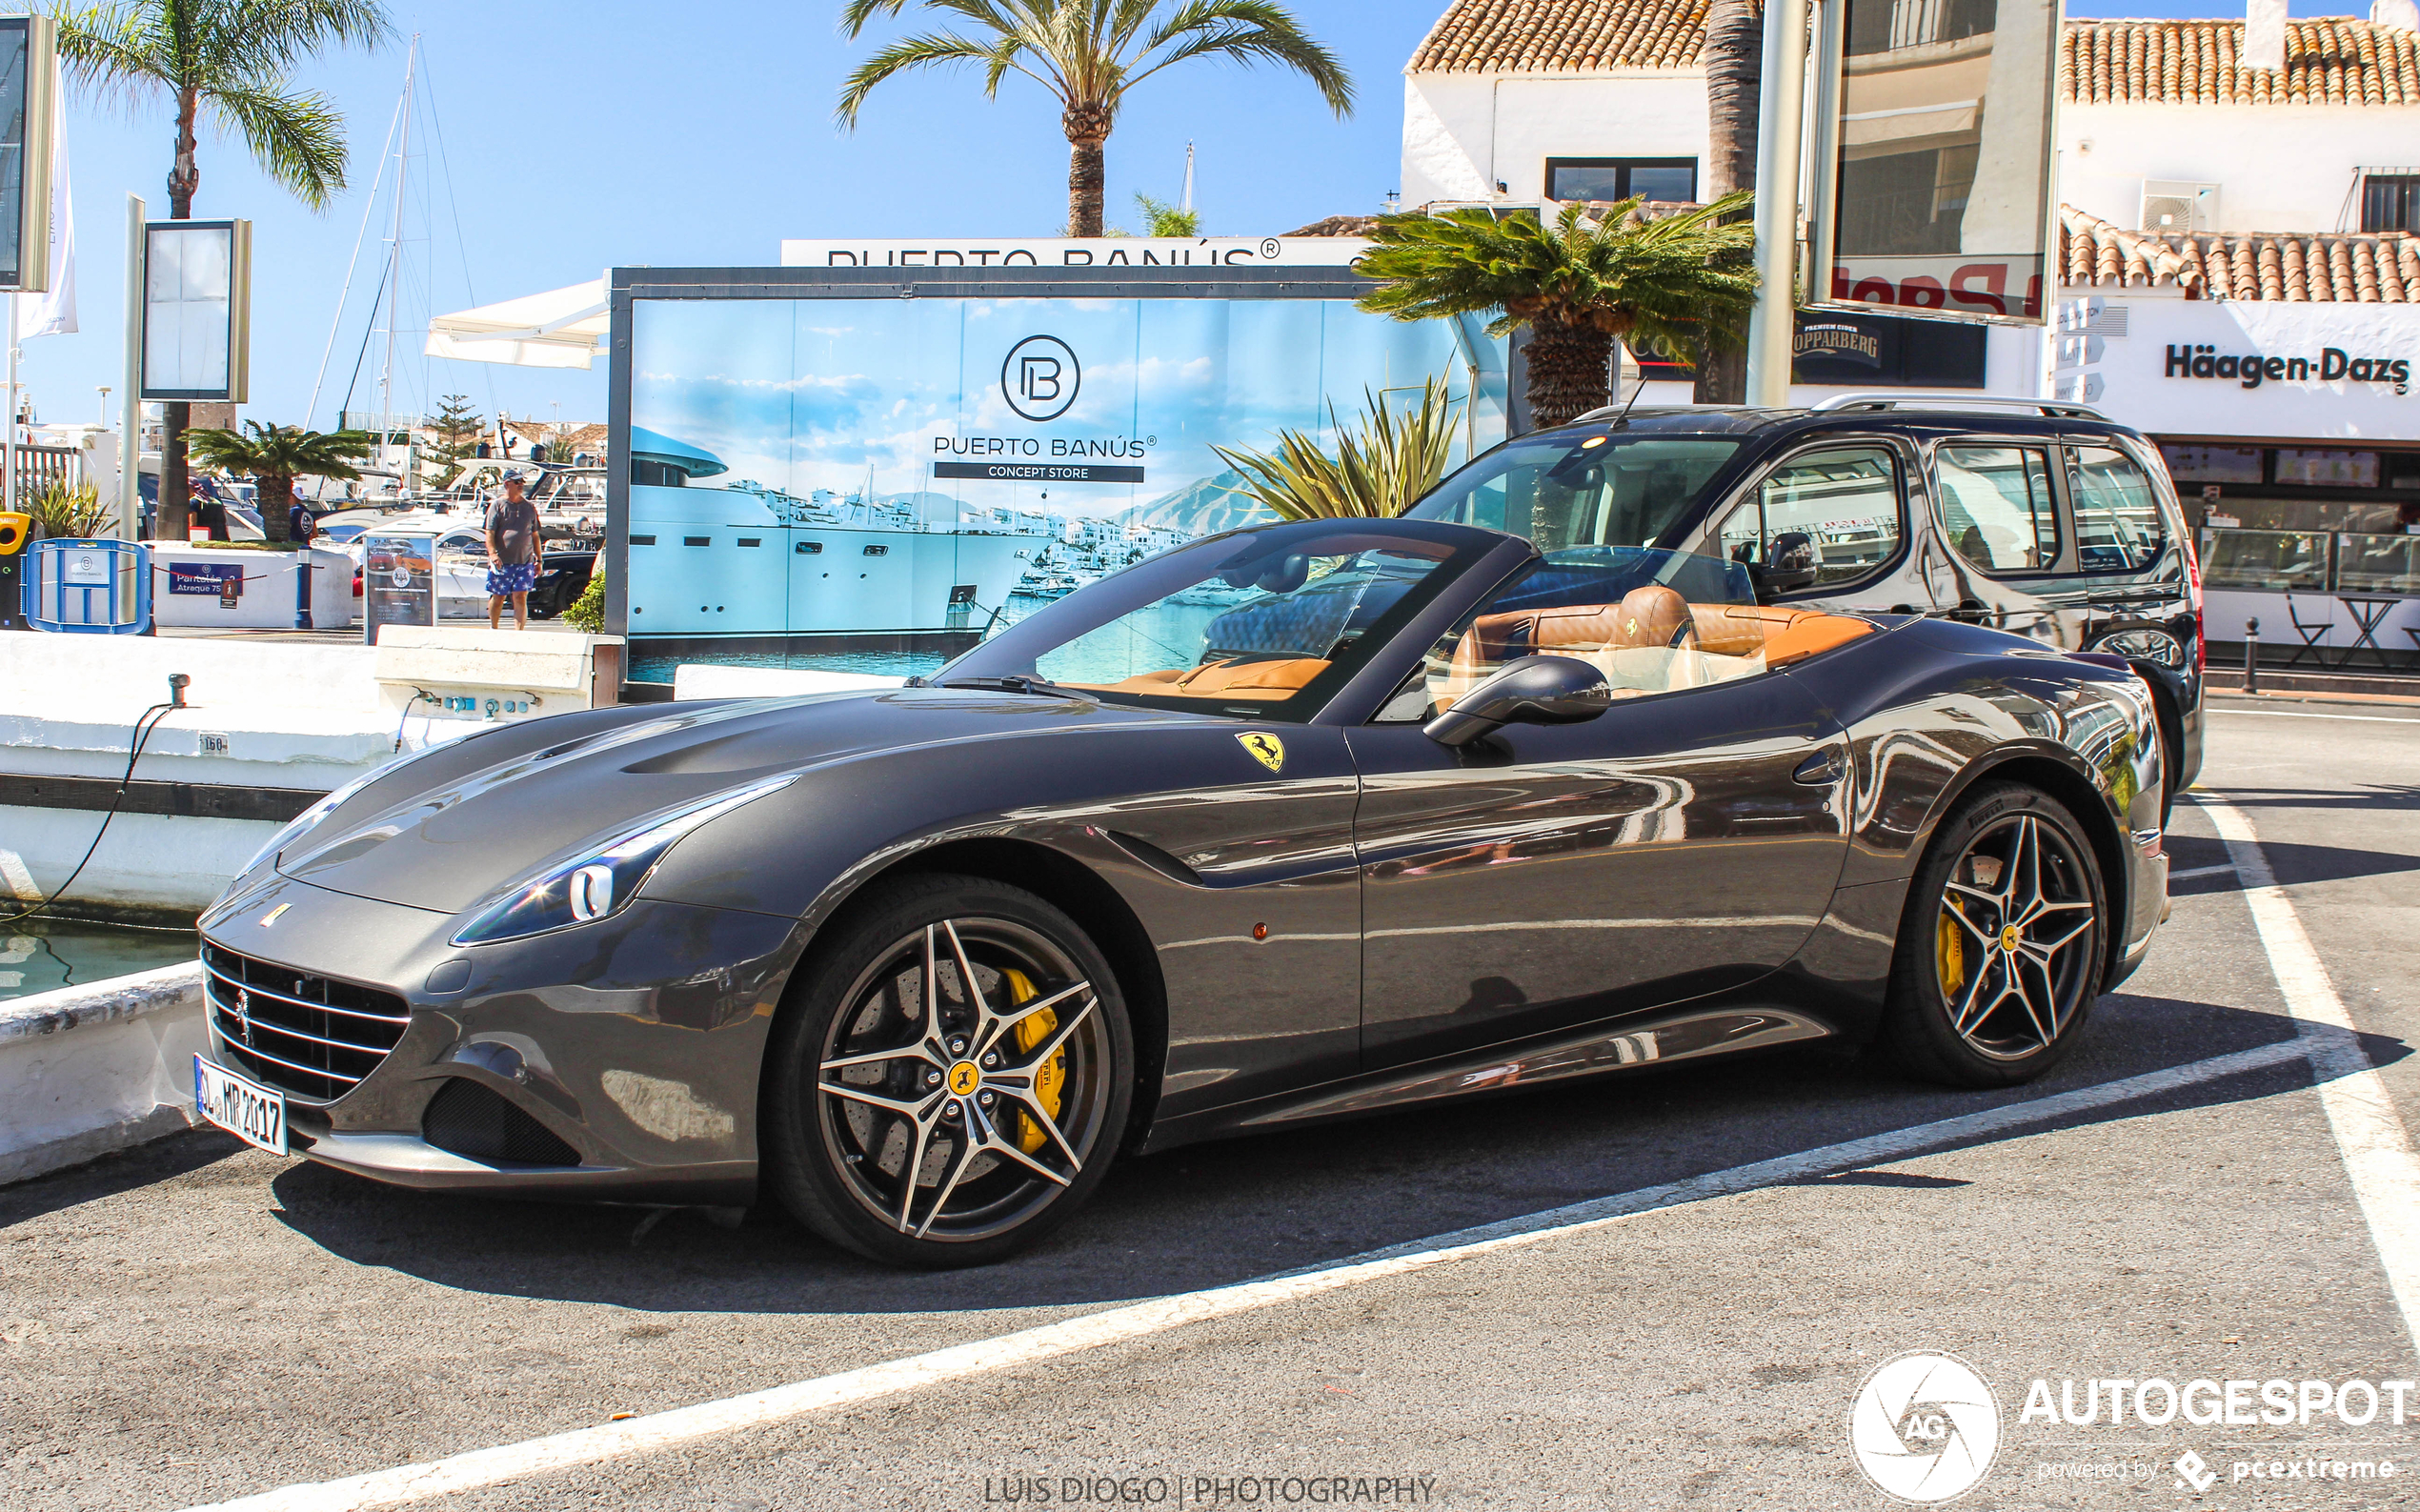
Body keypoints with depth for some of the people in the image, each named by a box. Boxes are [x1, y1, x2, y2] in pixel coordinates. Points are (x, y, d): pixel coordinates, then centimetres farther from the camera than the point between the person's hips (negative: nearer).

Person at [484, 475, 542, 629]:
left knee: (521, 598, -7)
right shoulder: (498, 505, 2)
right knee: (498, 598, 8)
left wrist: (538, 559, 14)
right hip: (502, 562, -2)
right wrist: (492, 553, -20)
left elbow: (535, 535, 18)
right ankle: (493, 628, 29)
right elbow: (490, 533, -5)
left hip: (525, 562, 2)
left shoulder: (530, 507, 14)